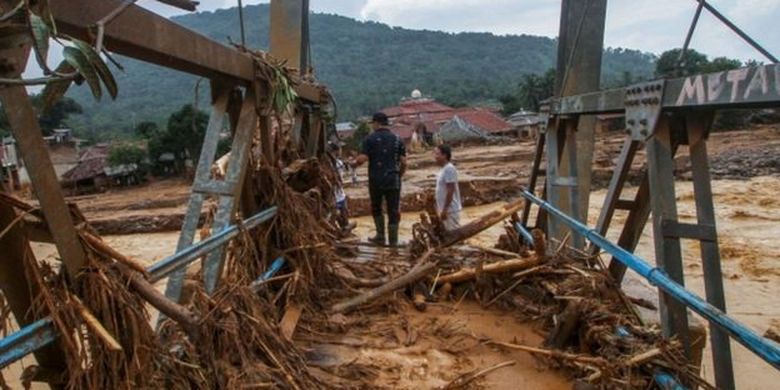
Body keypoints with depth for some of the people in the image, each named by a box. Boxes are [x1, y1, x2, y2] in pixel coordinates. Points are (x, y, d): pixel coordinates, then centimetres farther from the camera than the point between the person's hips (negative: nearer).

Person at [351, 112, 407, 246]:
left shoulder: (370, 139, -3)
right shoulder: (397, 139, 6)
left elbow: (362, 158, -14)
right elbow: (404, 162, 2)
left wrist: (354, 164, 6)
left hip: (376, 180, -1)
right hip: (393, 180, 2)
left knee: (376, 208, 19)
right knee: (393, 211, 6)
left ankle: (380, 237, 20)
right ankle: (393, 242, 8)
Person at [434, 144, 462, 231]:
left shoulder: (449, 169, -18)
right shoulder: (444, 169, 12)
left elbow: (450, 191, -21)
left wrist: (445, 210, -21)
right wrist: (441, 209, 21)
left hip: (450, 209, -10)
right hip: (445, 209, 10)